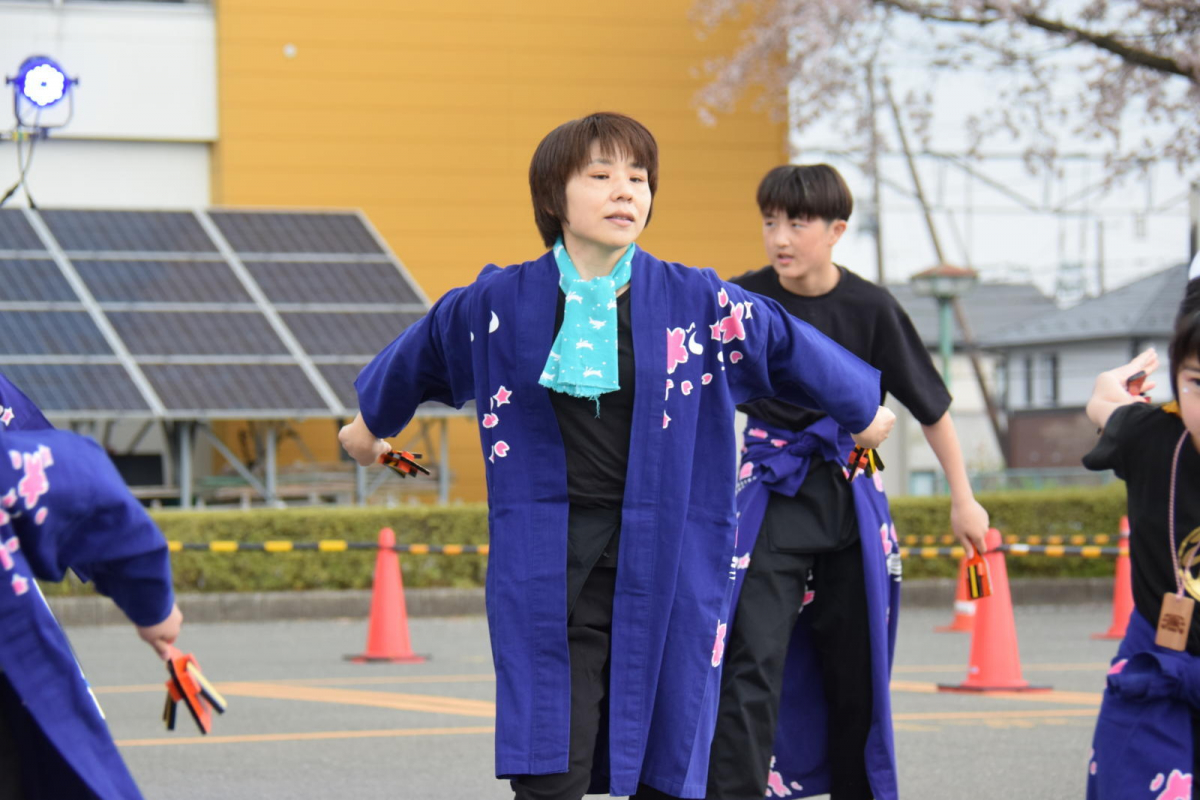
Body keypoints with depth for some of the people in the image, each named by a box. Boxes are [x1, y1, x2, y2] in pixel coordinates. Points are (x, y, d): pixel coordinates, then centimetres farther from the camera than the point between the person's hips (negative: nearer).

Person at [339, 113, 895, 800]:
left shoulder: (698, 303, 1)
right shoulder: (498, 304, 3)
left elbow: (797, 352, 18)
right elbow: (416, 358, 24)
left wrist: (863, 415, 34)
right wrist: (372, 425, 41)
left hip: (667, 571, 0)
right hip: (548, 576, 0)